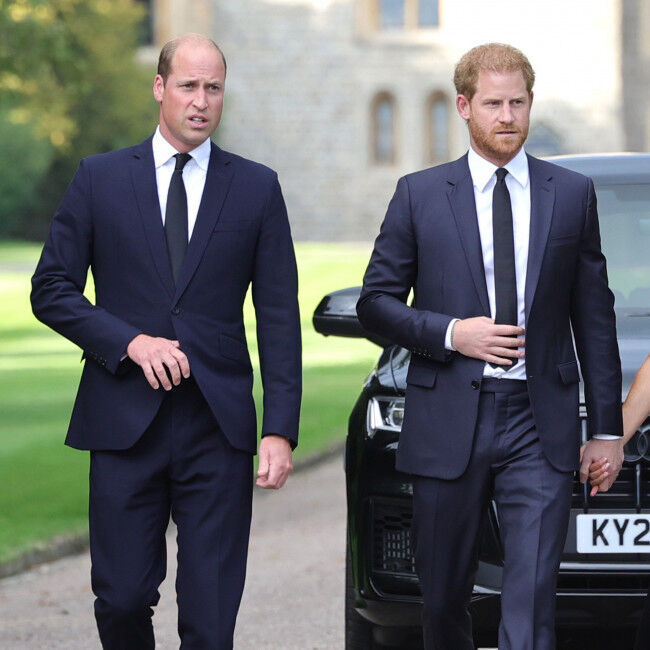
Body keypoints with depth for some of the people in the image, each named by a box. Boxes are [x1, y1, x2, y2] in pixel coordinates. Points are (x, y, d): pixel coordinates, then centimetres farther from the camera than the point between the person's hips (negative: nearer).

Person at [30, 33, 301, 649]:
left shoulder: (256, 188, 7)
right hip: (125, 420, 0)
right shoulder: (99, 178, 6)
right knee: (122, 598, 1)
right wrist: (129, 341, -10)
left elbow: (279, 317, 5)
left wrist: (280, 430, -4)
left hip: (217, 427, 0)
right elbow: (51, 289, 5)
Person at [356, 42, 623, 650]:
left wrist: (607, 427, 7)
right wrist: (450, 333, -11)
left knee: (531, 601, -10)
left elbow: (594, 317, 10)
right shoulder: (420, 195, 5)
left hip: (538, 424, 0)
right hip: (448, 423, 0)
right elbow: (375, 303, 6)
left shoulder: (572, 194, 8)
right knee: (444, 597, 9)